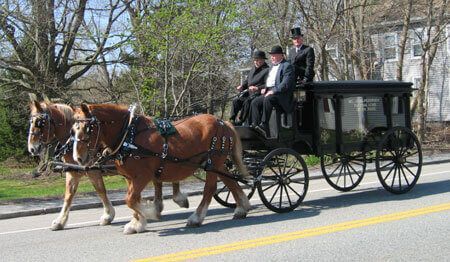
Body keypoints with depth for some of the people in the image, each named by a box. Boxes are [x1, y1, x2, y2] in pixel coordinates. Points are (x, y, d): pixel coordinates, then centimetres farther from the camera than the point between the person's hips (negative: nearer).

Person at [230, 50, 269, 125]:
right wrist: (242, 86, 9)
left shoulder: (267, 70, -3)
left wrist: (257, 88, -27)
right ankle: (232, 120, -15)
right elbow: (247, 81, 31)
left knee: (247, 101, -34)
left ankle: (240, 120, -28)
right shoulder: (252, 70, 24)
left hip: (258, 93, -8)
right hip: (249, 93, 8)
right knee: (236, 101, -13)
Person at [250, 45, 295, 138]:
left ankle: (264, 125, -37)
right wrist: (265, 89, 8)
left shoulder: (287, 66, -5)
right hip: (269, 92, 9)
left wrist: (273, 91, -22)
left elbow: (286, 84, -16)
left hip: (281, 94, -9)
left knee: (268, 99, -35)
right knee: (255, 102, -12)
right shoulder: (273, 66, 24)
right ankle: (256, 125, -21)